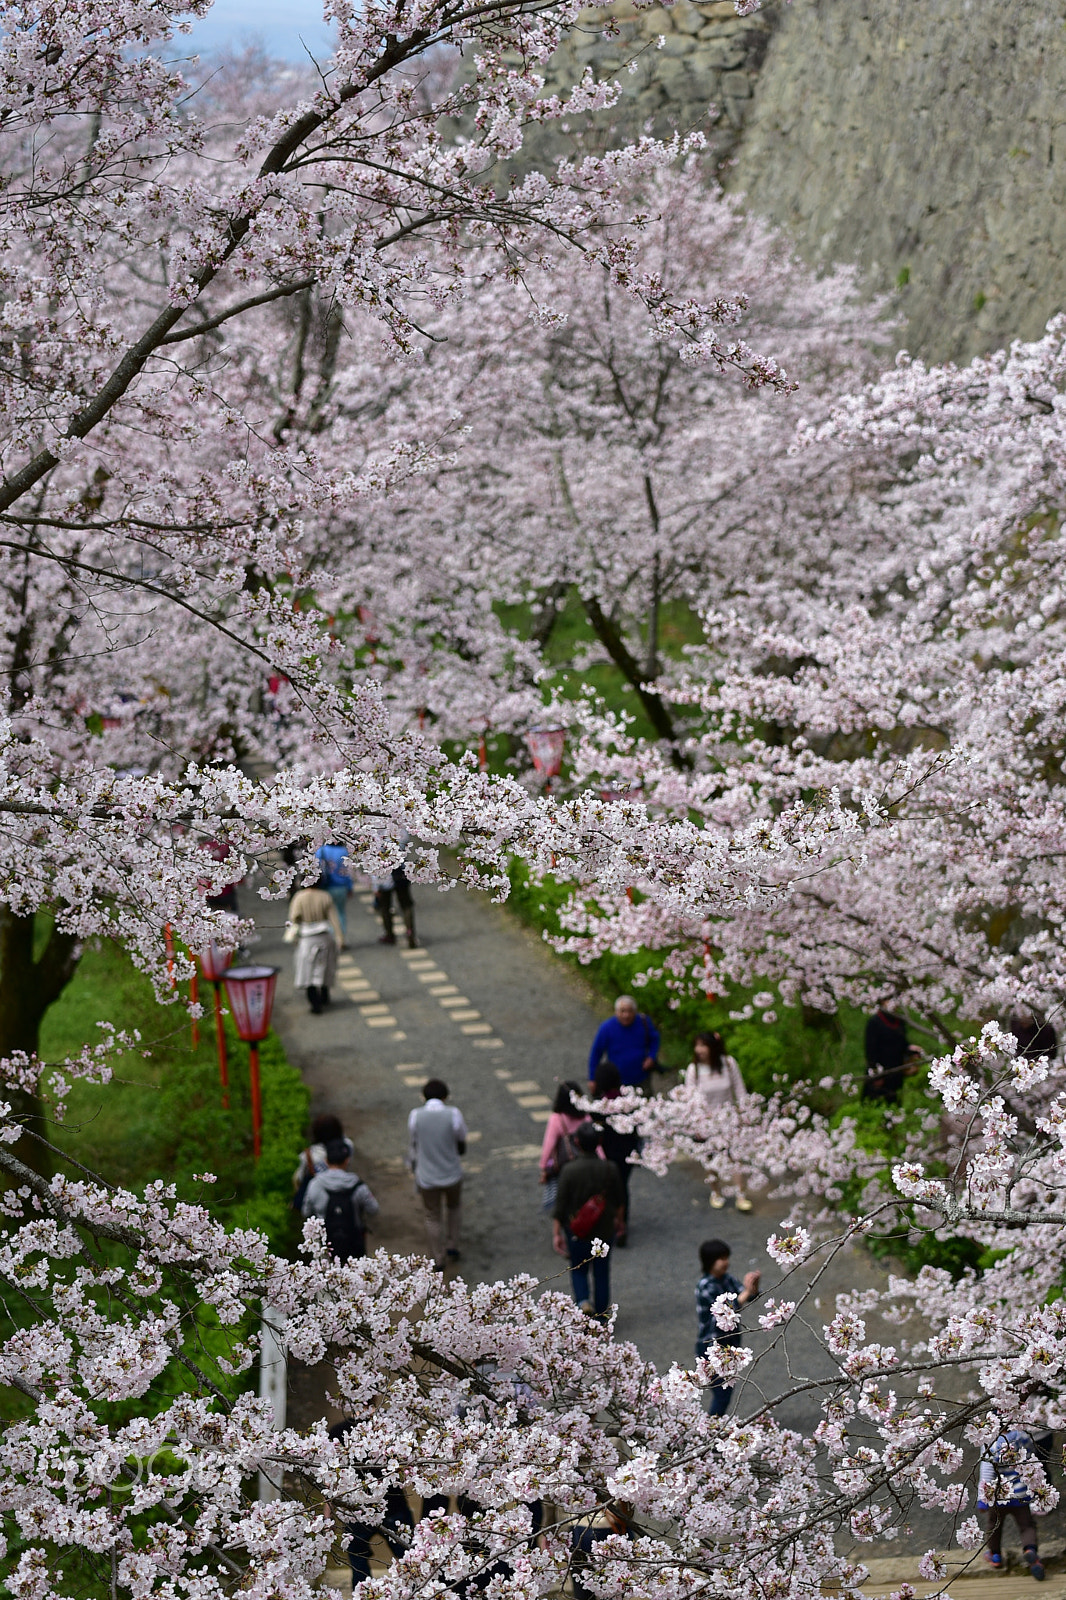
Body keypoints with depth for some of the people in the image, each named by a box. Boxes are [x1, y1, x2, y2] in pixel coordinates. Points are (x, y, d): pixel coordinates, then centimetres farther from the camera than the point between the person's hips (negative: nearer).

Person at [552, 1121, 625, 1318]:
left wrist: (556, 1234, -4)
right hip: (605, 1230, 1)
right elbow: (619, 1200, 2)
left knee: (578, 1270, 19)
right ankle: (600, 1315, 25)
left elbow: (560, 1205, -14)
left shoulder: (569, 1170, -19)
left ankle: (583, 1301, -6)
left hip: (577, 1232, -1)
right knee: (602, 1272, 17)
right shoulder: (609, 1169, -13)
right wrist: (620, 1220, 21)